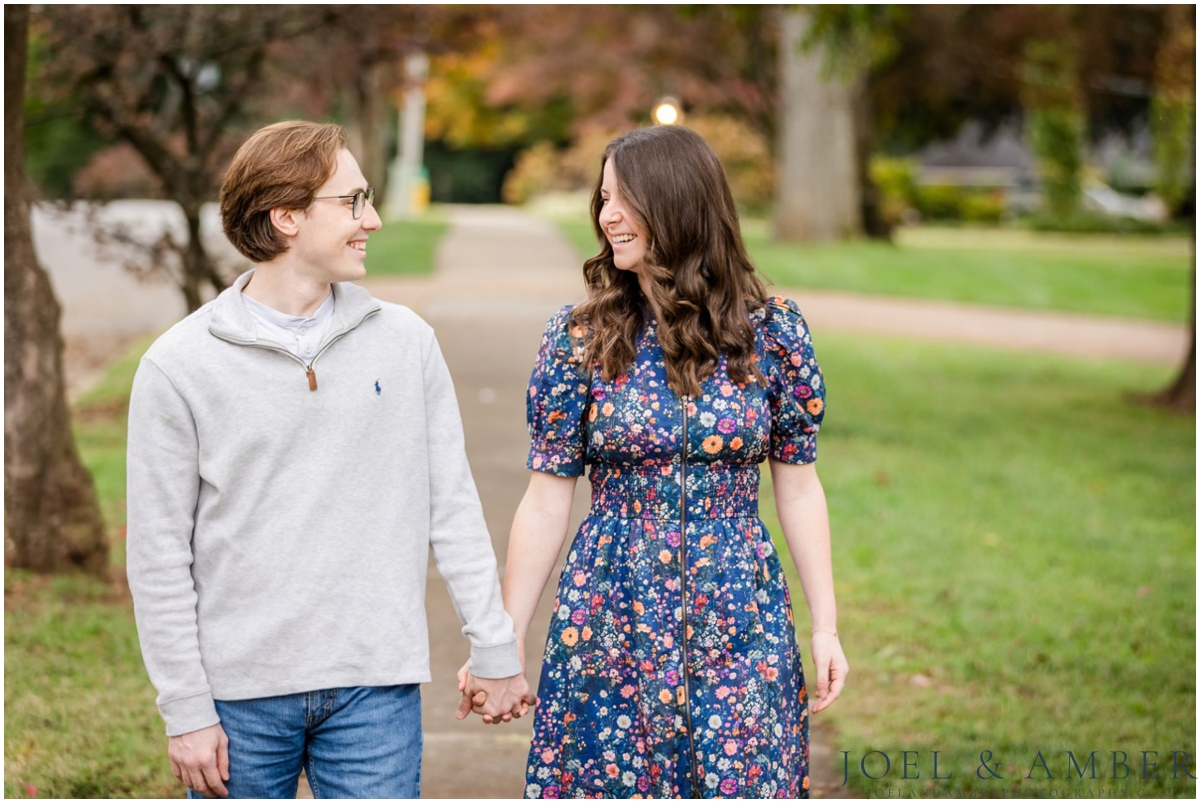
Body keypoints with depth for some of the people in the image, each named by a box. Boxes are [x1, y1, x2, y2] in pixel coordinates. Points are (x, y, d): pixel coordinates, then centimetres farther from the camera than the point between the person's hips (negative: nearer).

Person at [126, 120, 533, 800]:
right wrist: (185, 710, -5)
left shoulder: (405, 342, 4)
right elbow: (159, 556, -2)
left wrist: (496, 649, 6)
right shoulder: (180, 366, -4)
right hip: (241, 693, -1)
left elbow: (453, 507, 7)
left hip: (377, 690, 2)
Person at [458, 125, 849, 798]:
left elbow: (799, 486, 4)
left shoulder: (773, 331, -1)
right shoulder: (580, 337, -1)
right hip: (609, 625, 0)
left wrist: (826, 626, 2)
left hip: (739, 623, 0)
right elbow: (548, 500, 1)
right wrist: (504, 641, 0)